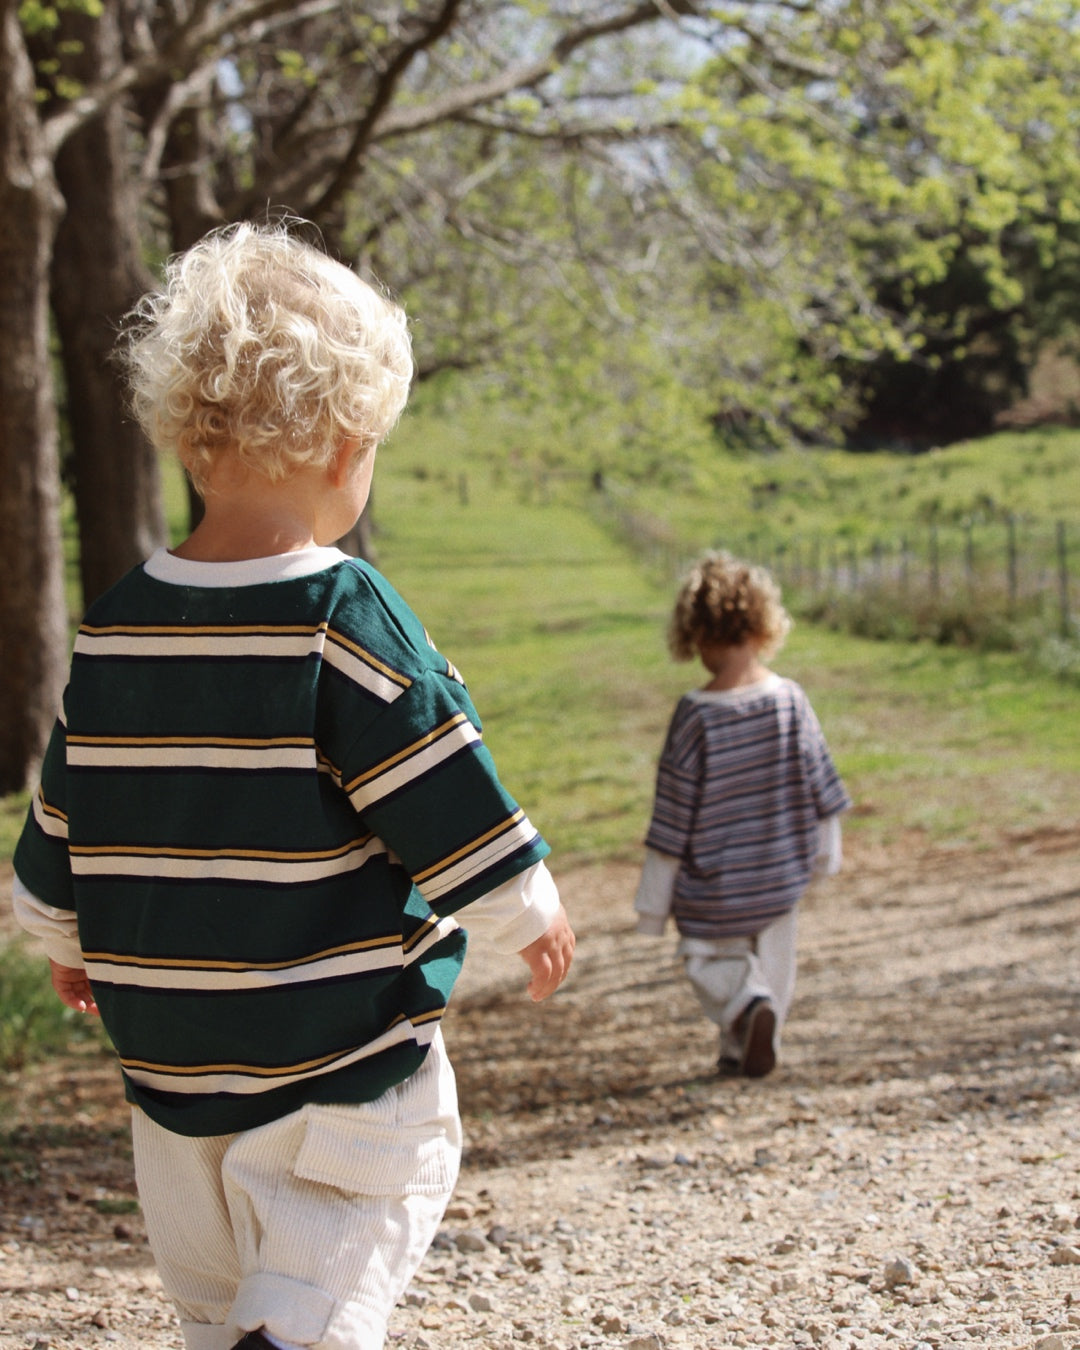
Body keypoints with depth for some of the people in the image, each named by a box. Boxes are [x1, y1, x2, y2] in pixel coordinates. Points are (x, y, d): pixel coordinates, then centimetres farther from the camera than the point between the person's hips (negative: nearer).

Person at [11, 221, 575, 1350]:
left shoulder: (116, 624, 1)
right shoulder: (345, 619, -17)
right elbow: (446, 795, -14)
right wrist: (531, 910, 1)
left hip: (163, 1040, 6)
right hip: (337, 1048, -6)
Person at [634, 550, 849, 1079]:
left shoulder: (696, 715, -19)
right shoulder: (791, 700, -10)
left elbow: (672, 817, -14)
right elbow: (819, 783, 3)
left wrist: (653, 899, -4)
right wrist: (827, 849, 20)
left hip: (714, 883, -3)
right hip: (780, 875, 3)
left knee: (711, 961, 13)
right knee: (771, 958, 20)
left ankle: (747, 1005, -15)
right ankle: (744, 1050, 22)